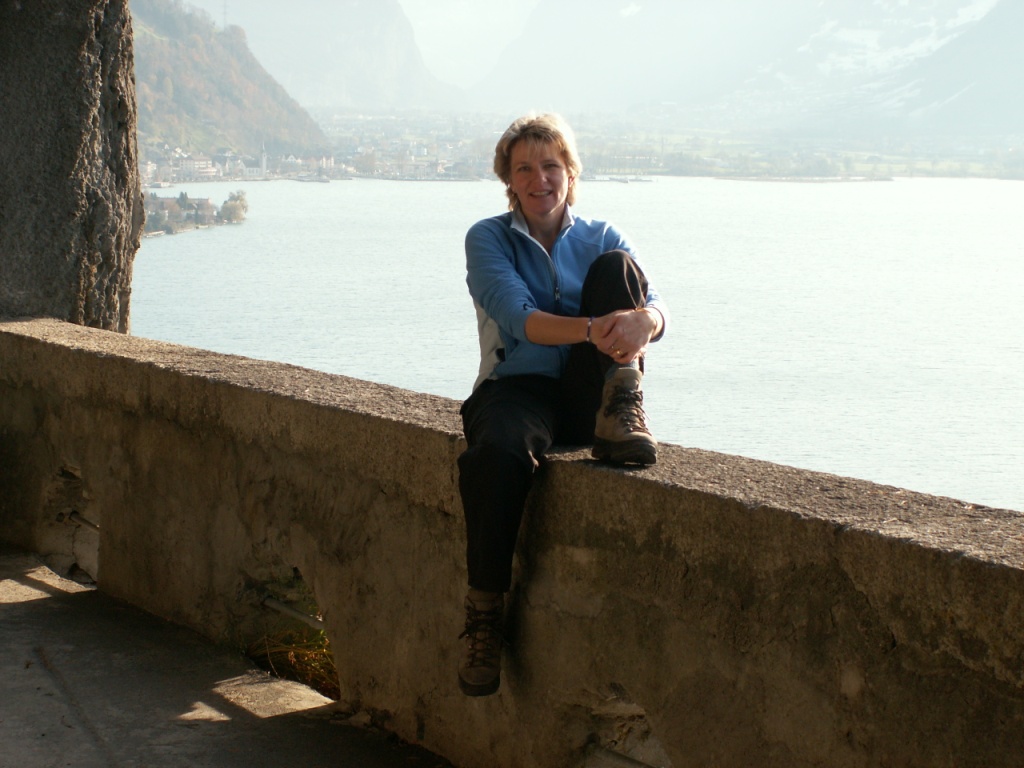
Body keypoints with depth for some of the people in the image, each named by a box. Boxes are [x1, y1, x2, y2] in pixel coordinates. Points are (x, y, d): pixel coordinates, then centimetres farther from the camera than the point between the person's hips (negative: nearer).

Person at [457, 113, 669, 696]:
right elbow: (519, 318, -14)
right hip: (520, 386, -2)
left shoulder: (601, 239, 12)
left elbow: (656, 307, -5)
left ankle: (620, 414, -28)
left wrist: (641, 320, -33)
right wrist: (592, 330, -35)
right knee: (498, 452, -39)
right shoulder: (488, 239, 5)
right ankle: (484, 615, -28)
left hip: (586, 390, 2)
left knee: (614, 269, -17)